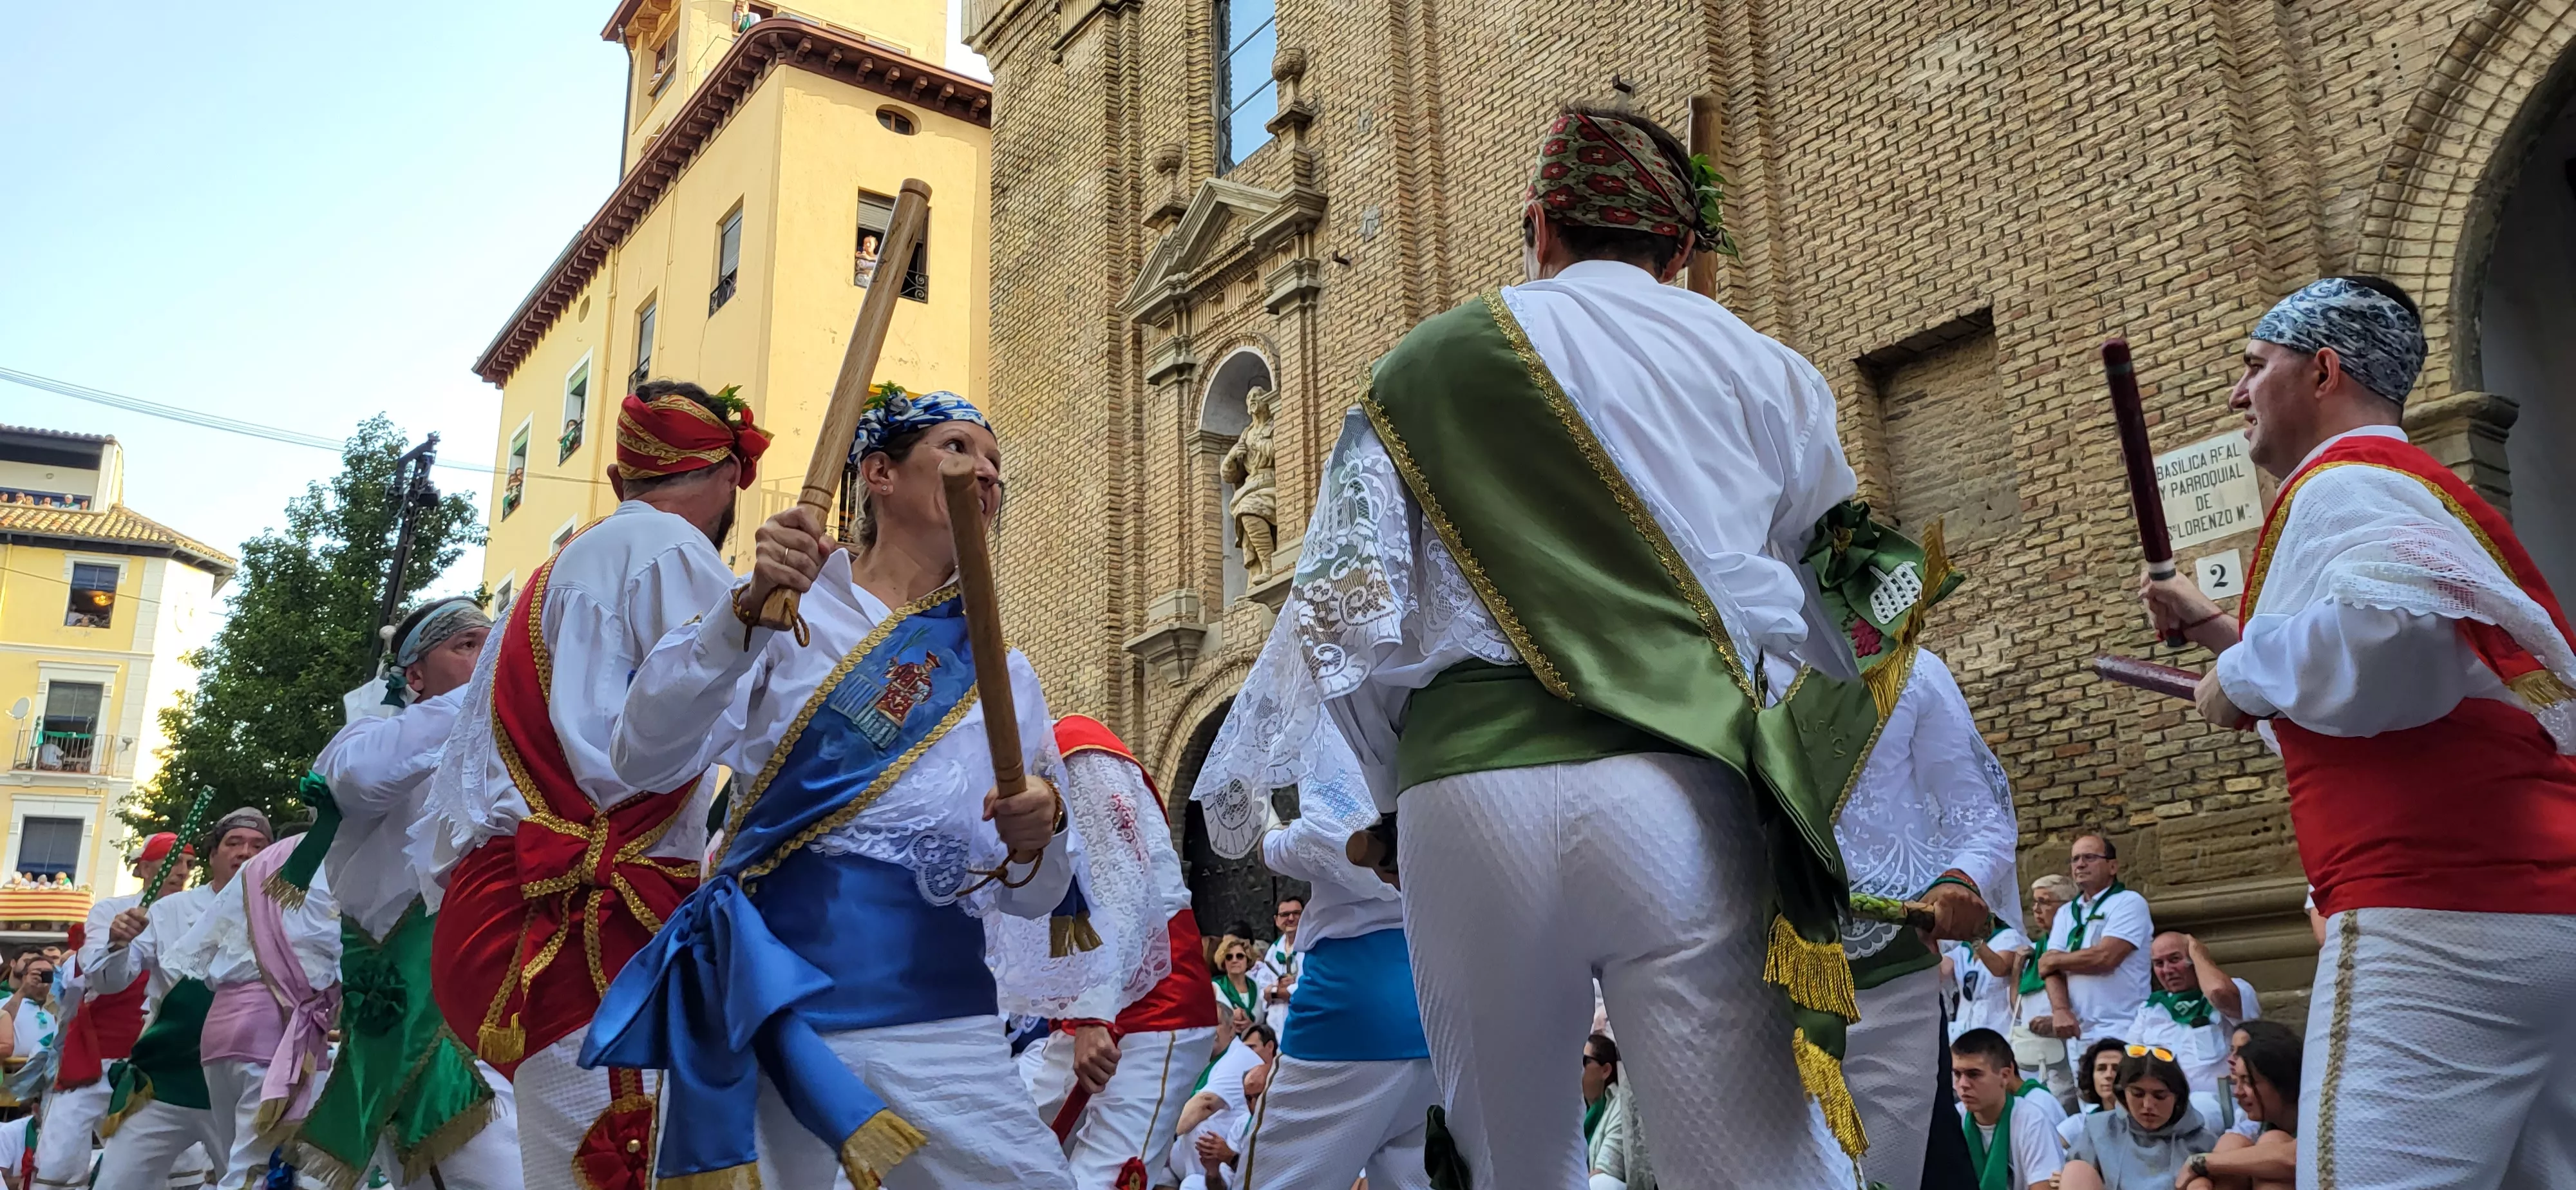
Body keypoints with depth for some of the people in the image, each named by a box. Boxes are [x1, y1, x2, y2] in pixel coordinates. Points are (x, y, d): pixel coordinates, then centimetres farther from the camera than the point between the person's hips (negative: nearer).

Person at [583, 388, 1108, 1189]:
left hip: (936, 1006, 3)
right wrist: (747, 610, -20)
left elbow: (1031, 897, 13)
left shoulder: (1003, 672, 14)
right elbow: (644, 761, -8)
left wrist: (1035, 846, -10)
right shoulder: (793, 609, 5)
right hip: (774, 989, -2)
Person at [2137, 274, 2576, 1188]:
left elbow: (2401, 633, -28)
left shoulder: (2344, 483, -5)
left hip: (2435, 924, -11)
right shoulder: (2421, 488, 28)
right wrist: (2214, 627, 39)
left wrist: (2246, 676, -11)